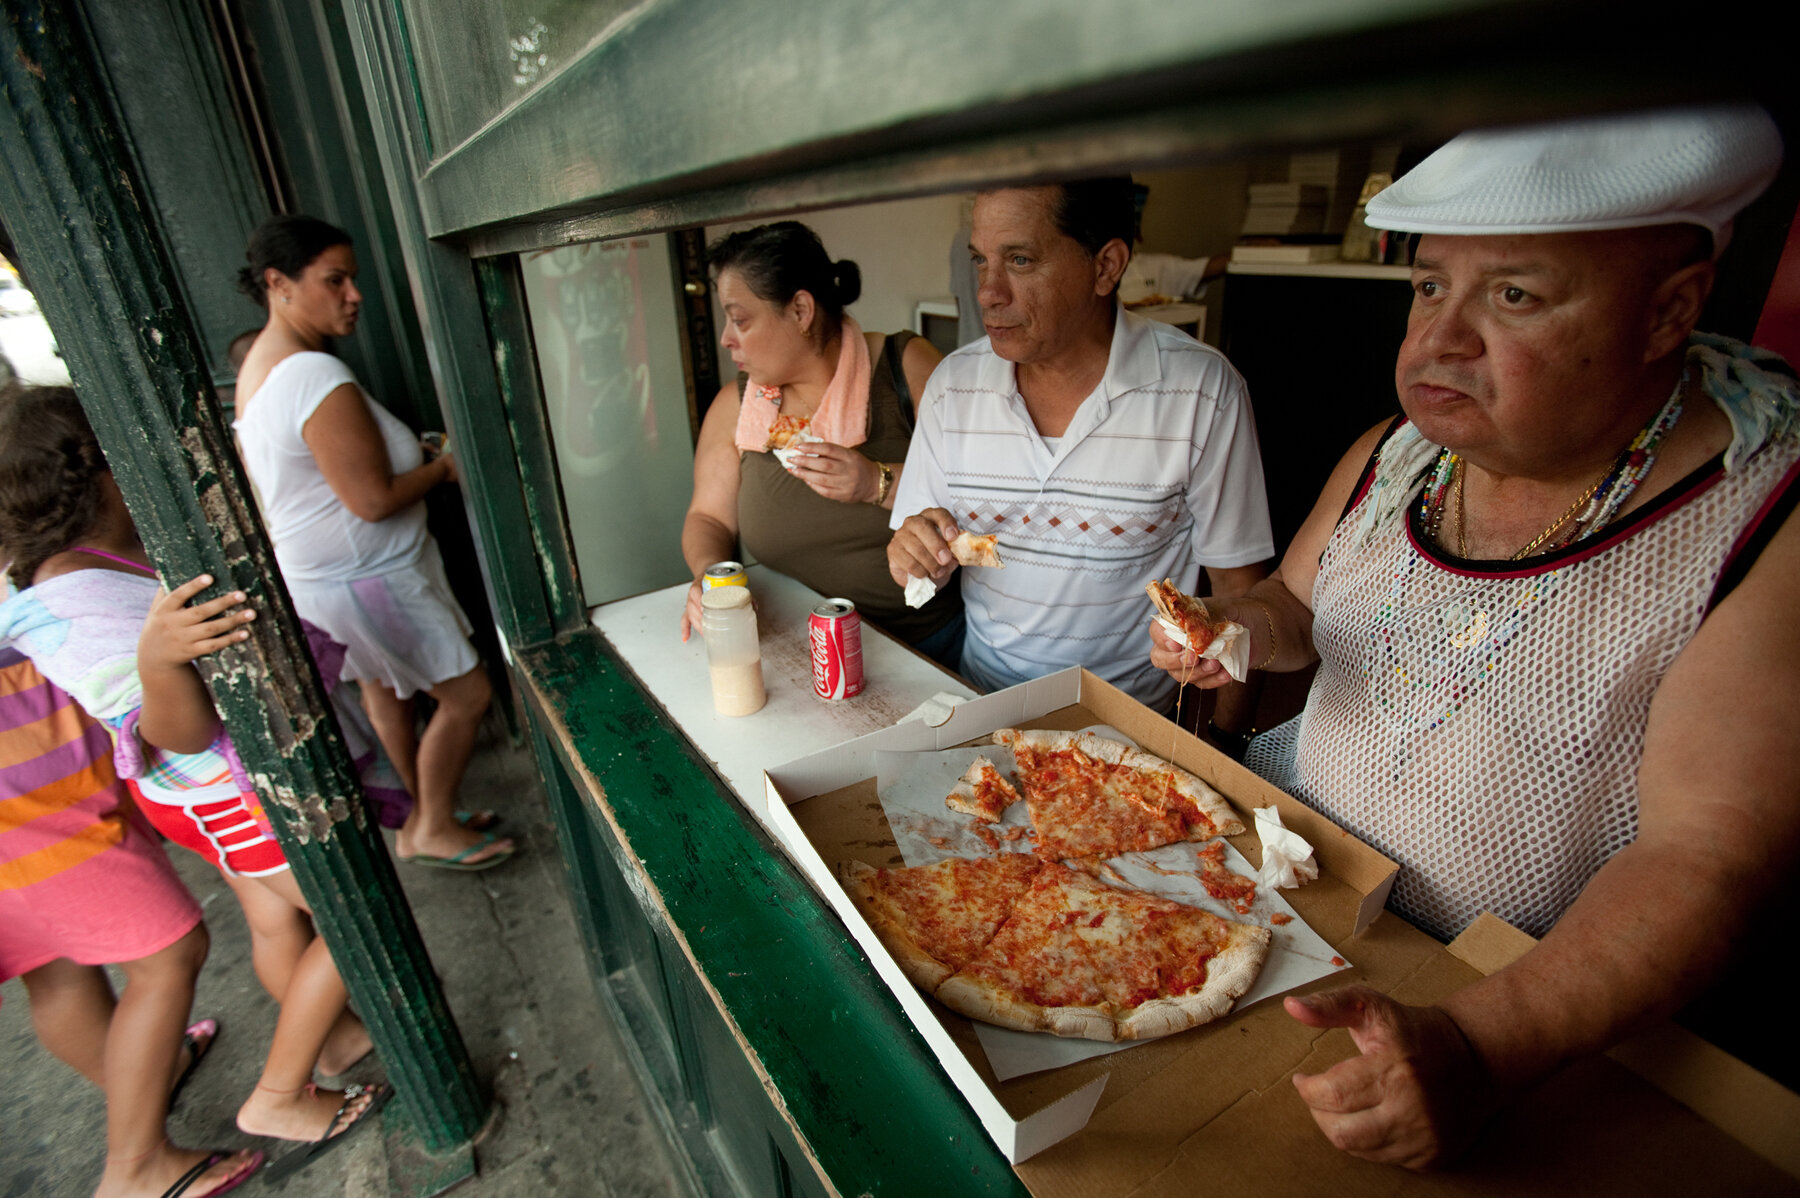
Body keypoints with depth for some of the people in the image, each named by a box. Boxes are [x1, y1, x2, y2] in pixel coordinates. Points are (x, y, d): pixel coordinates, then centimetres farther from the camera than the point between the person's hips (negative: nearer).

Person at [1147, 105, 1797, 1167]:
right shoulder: (1393, 455, -3)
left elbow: (1706, 858, -25)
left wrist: (1479, 1045, -38)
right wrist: (1245, 625, -13)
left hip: (1548, 995, -5)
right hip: (1304, 816, 6)